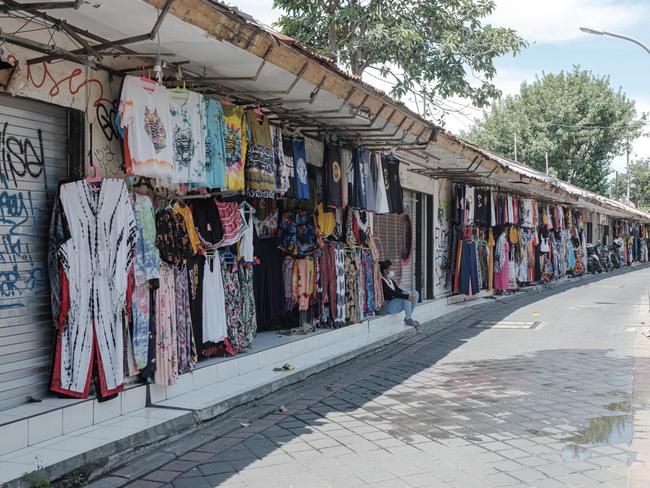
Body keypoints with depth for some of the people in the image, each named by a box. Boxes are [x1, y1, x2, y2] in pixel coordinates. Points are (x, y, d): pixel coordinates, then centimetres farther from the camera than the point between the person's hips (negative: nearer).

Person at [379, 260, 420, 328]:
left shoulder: (390, 280, 14)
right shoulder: (381, 281, -16)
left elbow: (399, 290, 12)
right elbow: (393, 293, -25)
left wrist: (409, 294, -6)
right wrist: (407, 296, -30)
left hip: (396, 302, 9)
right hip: (387, 306, -9)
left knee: (415, 293, -3)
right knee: (406, 298, -29)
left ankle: (408, 318, -4)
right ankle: (408, 320, -23)